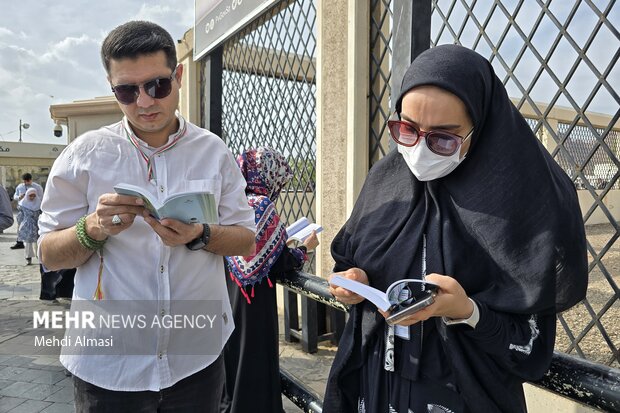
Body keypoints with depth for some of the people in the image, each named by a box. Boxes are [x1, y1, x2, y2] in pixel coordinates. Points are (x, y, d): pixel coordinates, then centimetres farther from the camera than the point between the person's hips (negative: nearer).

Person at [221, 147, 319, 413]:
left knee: (229, 352, 21)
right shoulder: (262, 207, -18)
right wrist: (305, 248, -1)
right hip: (253, 303, -8)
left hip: (226, 299, 8)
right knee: (252, 360, 6)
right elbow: (278, 266, -17)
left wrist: (281, 239, 14)